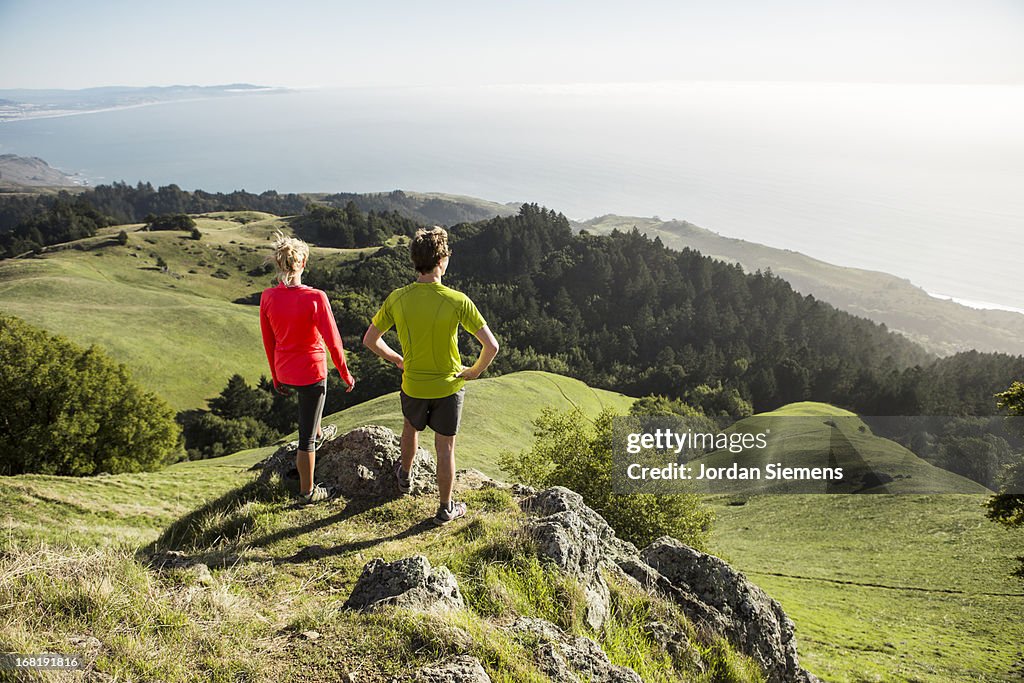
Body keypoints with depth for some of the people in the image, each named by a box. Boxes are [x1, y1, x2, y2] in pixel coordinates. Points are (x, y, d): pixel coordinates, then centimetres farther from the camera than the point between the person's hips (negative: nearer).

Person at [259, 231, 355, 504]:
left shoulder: (267, 297, -10)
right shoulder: (315, 298, -24)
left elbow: (269, 342, 2)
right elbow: (333, 342, -19)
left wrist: (276, 377, 16)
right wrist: (345, 375, -3)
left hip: (285, 373, 5)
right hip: (312, 373, -5)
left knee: (308, 400, 39)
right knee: (306, 436, 9)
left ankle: (319, 434, 63)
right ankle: (307, 492, 25)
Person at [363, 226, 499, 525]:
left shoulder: (397, 298, -14)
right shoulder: (457, 301, -22)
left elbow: (370, 340, -3)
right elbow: (491, 346, -22)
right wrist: (475, 371, -3)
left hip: (413, 385, 3)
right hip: (449, 386, -2)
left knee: (411, 427, 32)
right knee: (445, 448, 13)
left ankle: (405, 476, 55)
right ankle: (446, 509, 28)